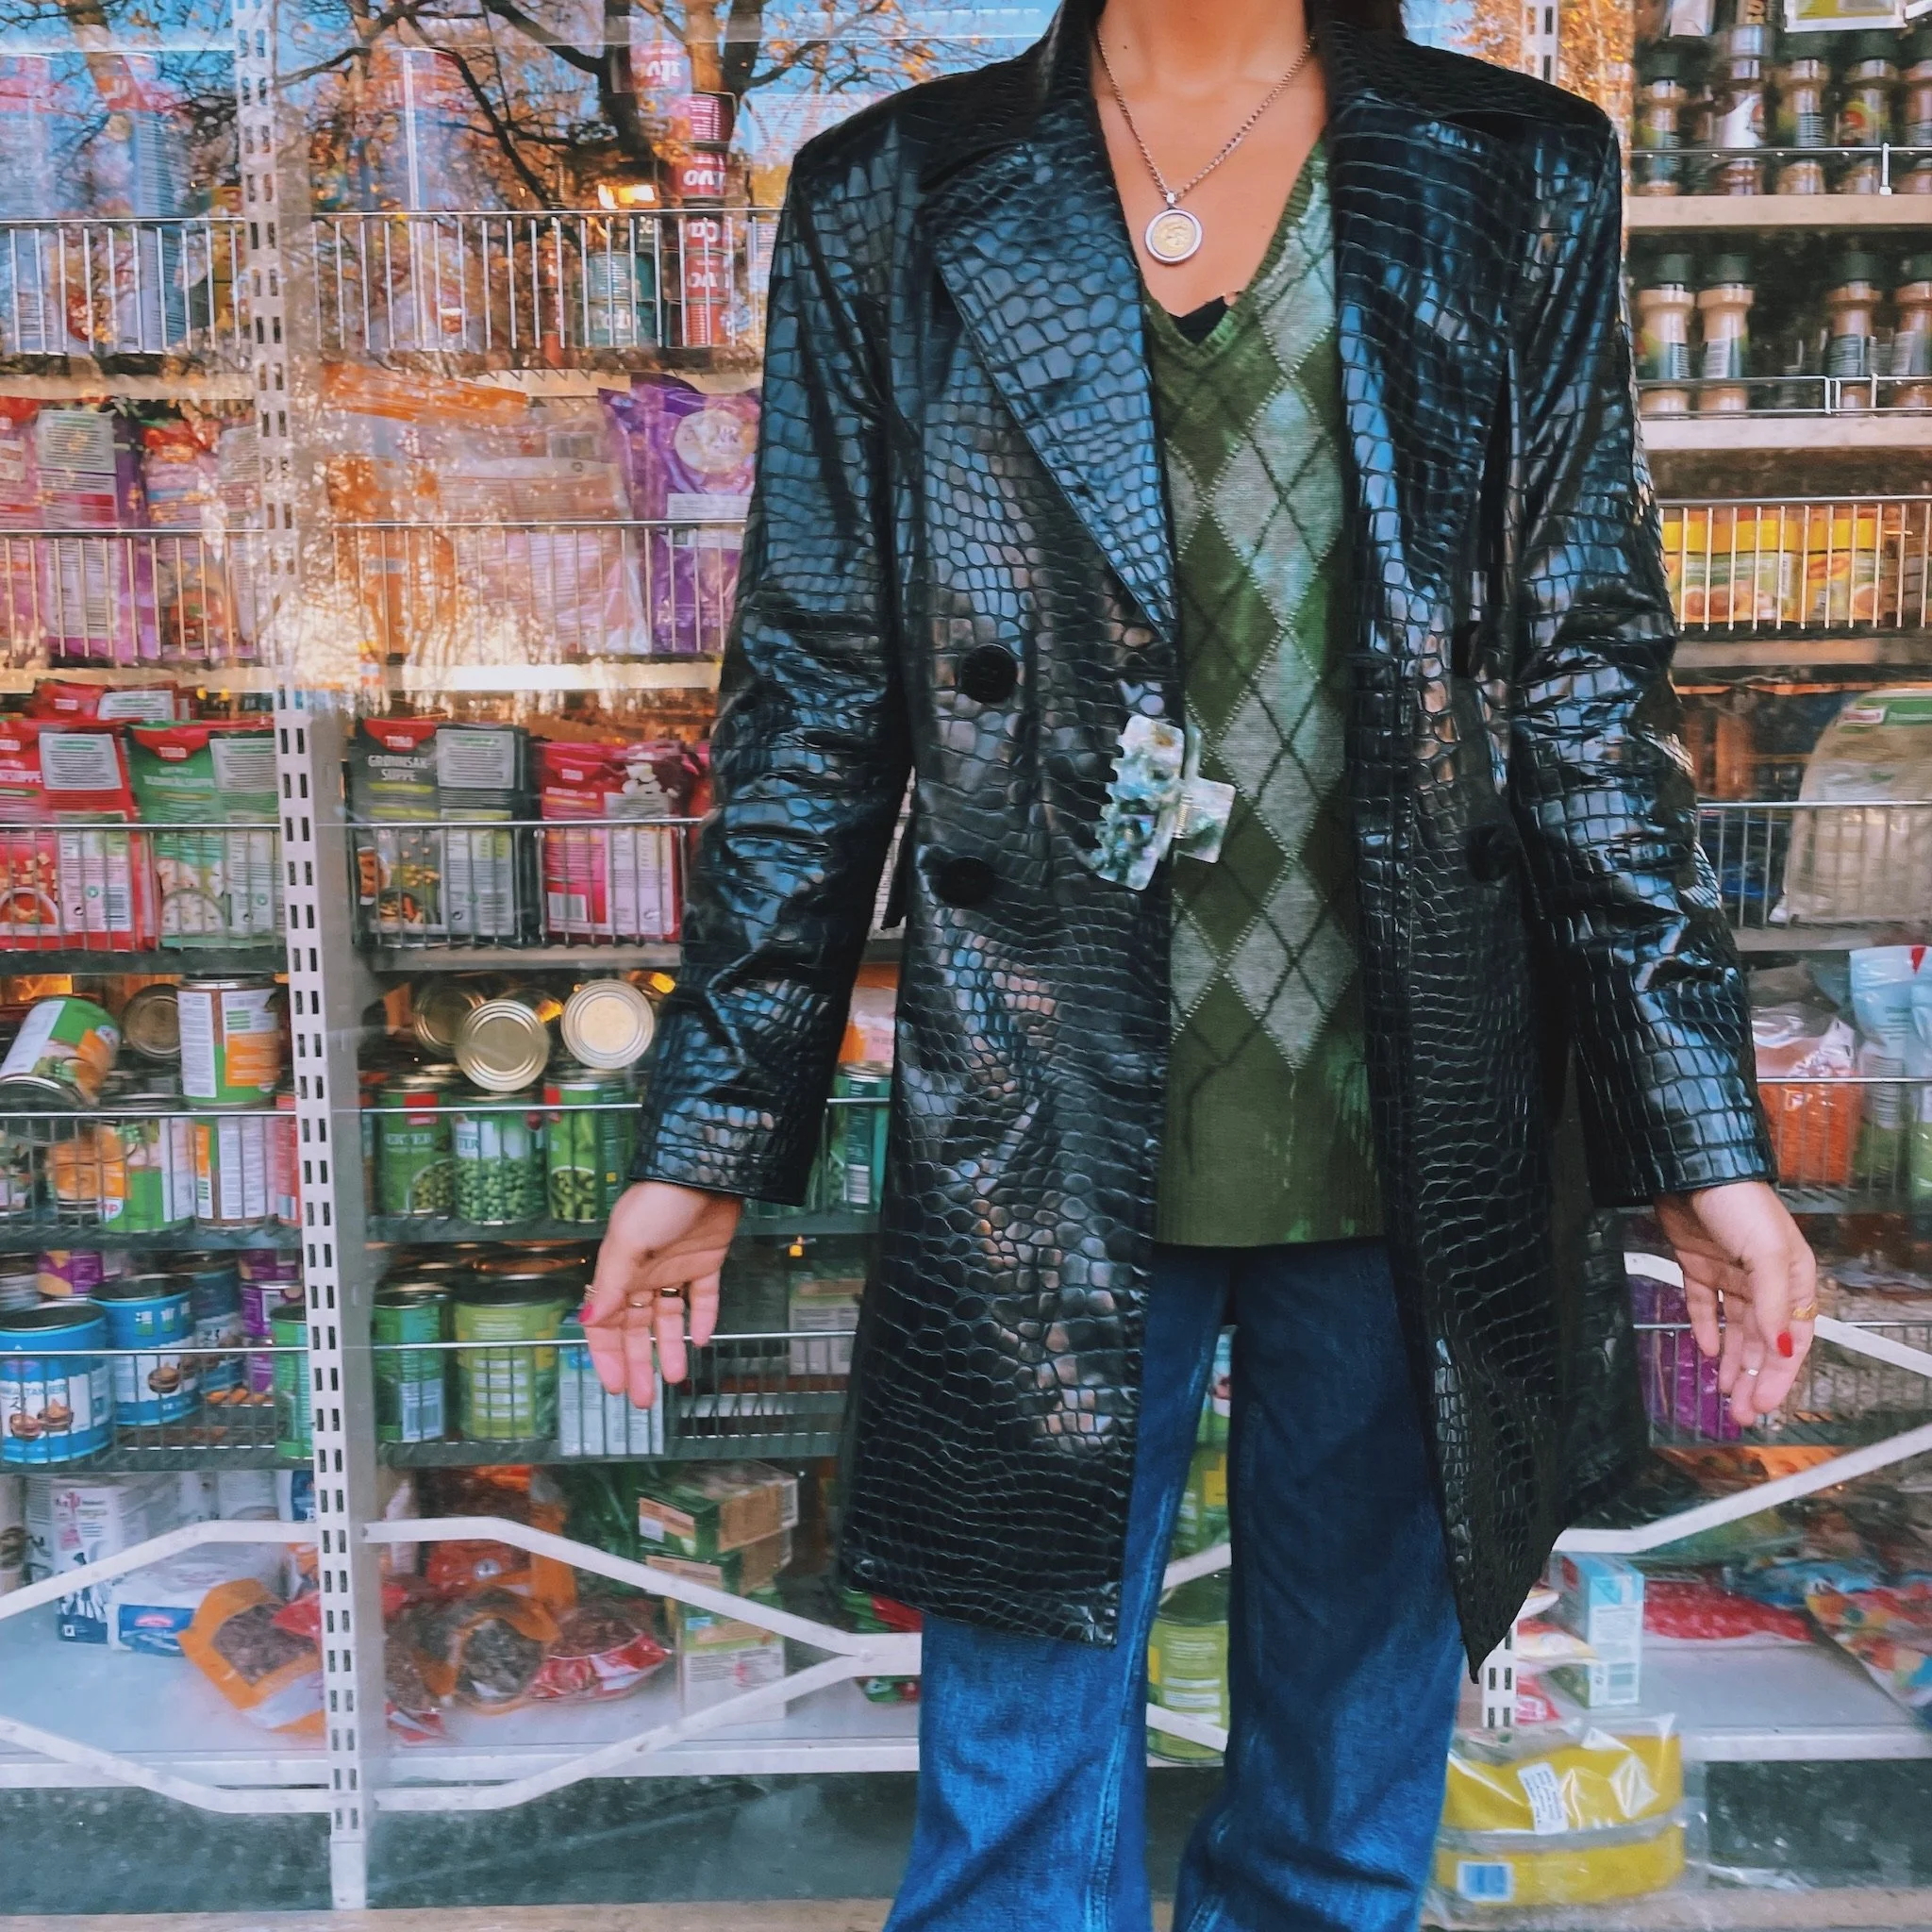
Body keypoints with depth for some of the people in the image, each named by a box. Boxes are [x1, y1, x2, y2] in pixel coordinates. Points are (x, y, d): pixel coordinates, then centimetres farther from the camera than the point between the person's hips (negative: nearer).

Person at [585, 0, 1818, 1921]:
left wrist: (1704, 1140, -1)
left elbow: (1593, 693, 2)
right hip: (1044, 1148, -1)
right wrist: (706, 1136, 1)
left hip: (1413, 1152, 2)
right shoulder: (892, 204, 3)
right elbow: (811, 709, 2)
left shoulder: (1520, 187, 5)